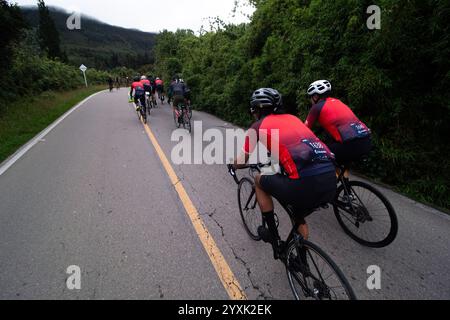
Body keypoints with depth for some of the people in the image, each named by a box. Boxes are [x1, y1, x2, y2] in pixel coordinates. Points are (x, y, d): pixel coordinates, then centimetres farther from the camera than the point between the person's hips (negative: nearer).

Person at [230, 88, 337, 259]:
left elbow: (241, 162, 20)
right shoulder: (292, 118, 25)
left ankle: (274, 238, 29)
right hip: (331, 183, 7)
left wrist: (233, 166, 43)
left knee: (259, 180, 22)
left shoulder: (258, 126, 10)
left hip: (305, 185, -6)